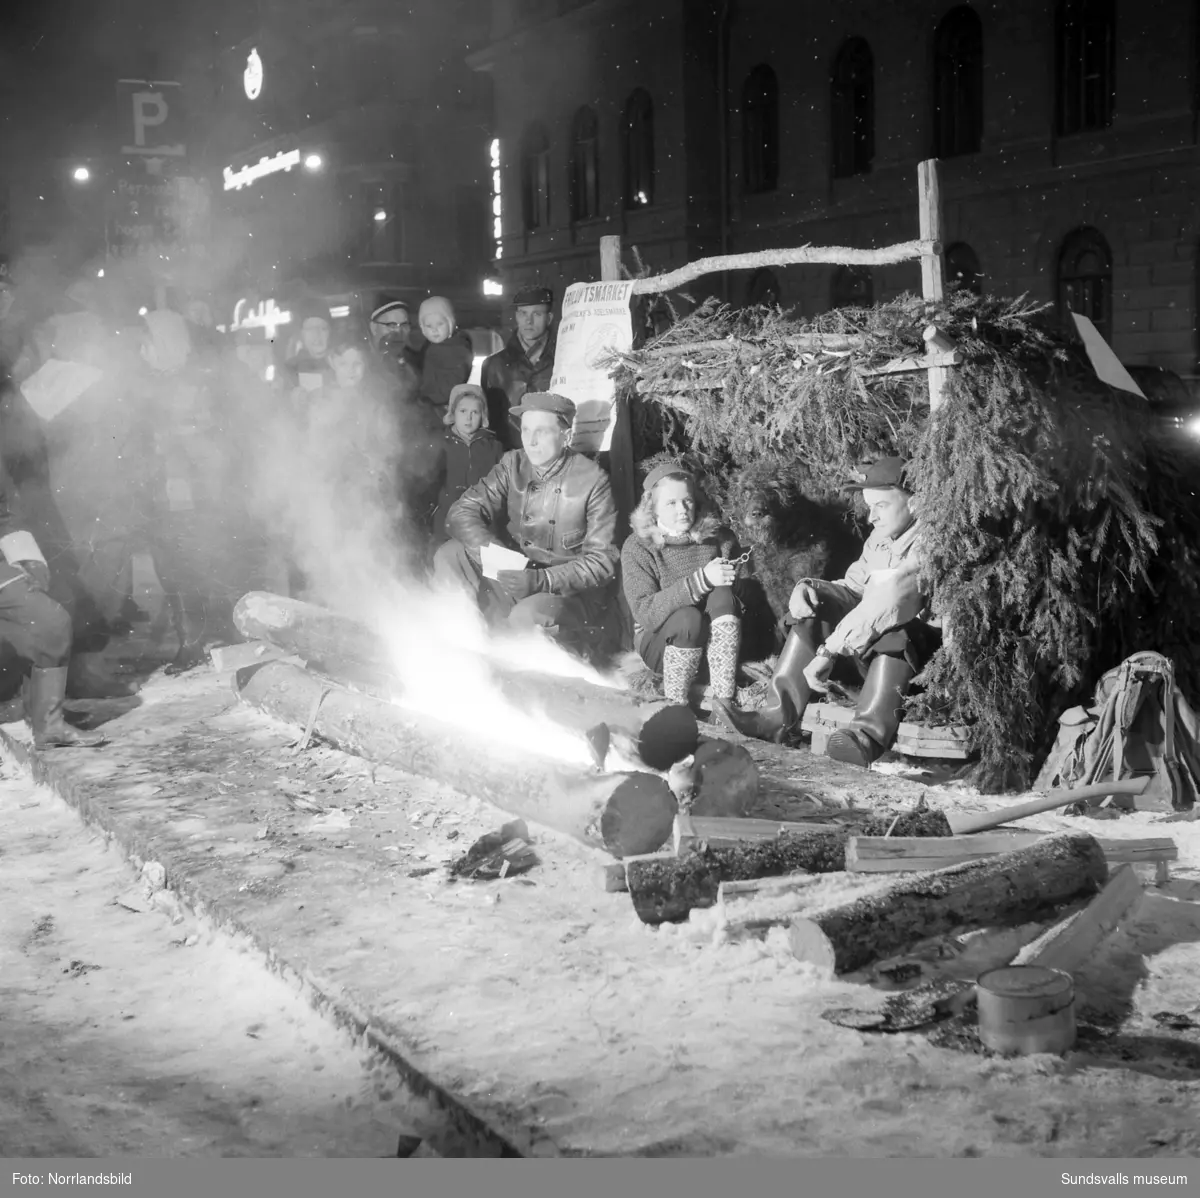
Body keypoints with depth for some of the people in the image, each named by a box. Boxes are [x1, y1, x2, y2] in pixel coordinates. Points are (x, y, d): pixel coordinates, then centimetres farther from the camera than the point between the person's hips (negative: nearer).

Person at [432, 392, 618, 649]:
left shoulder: (592, 481, -14)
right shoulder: (512, 464, 0)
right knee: (449, 556, -14)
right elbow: (462, 514, -6)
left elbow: (603, 561, -15)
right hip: (517, 576, 5)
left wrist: (543, 580, -29)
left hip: (571, 592, -5)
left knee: (529, 615, -36)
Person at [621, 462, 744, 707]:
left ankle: (724, 702, -30)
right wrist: (702, 580, -32)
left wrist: (730, 576, -19)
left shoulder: (716, 536, -3)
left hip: (714, 641, 3)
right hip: (660, 640, -3)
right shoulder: (638, 547, -13)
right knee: (688, 617, -34)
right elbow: (645, 613, -24)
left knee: (722, 595, -26)